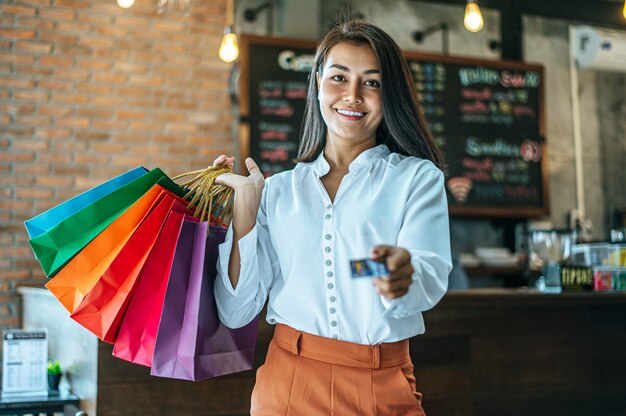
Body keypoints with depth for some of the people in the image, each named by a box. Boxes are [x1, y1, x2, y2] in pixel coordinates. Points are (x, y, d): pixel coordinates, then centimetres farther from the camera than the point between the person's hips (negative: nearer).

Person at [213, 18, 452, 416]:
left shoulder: (419, 178, -1)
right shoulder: (278, 190, 5)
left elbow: (430, 282, -18)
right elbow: (237, 311, -1)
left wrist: (402, 276, -40)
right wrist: (245, 208, -7)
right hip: (288, 382, 2)